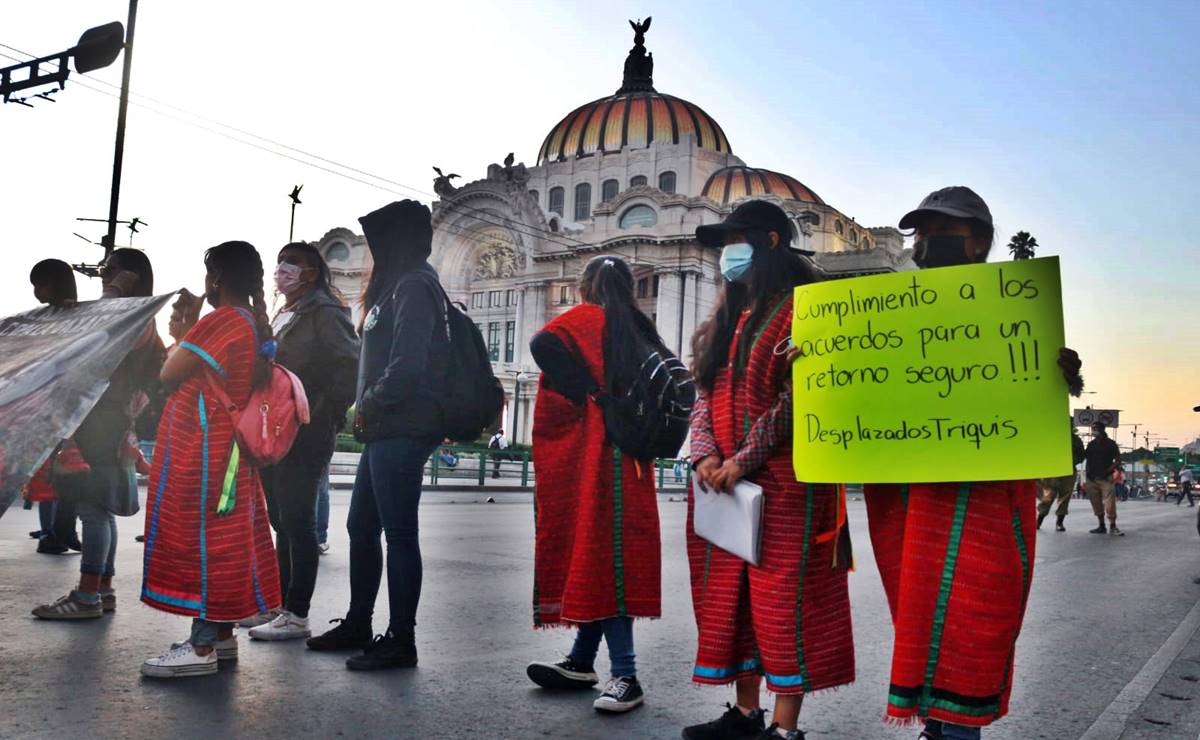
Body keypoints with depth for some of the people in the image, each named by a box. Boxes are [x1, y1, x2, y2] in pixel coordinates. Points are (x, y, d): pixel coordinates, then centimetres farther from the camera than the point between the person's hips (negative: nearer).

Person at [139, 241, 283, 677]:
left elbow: (169, 375, -13)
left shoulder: (222, 320, -16)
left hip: (201, 453, -9)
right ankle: (222, 637, 22)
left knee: (201, 543, -5)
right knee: (224, 544, 13)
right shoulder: (258, 325, 12)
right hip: (229, 450, 9)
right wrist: (188, 333, 14)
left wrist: (182, 331, 1)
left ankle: (201, 648, 1)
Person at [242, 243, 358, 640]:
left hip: (304, 434, -9)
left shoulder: (324, 312, -7)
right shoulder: (283, 316, 20)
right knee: (282, 521, 13)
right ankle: (280, 605, 22)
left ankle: (297, 615, 0)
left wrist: (325, 415, -15)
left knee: (296, 521, -6)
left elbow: (351, 365, -16)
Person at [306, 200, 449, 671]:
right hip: (385, 432, 10)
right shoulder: (396, 286, 20)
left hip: (401, 431, -10)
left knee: (399, 535, -3)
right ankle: (357, 625, 29)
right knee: (361, 527, 16)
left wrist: (370, 404, -11)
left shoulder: (414, 286, -11)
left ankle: (401, 640, 6)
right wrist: (367, 409, 10)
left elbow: (408, 364, -22)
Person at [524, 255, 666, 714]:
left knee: (600, 554, -7)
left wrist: (585, 392, -14)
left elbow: (543, 345, -20)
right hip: (629, 456, 7)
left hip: (594, 455, -7)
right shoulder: (637, 329, 16)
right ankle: (582, 661, 18)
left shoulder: (588, 317, -2)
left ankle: (625, 675, -8)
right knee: (606, 555, 10)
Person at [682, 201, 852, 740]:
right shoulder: (728, 317, 18)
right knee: (731, 598, 11)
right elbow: (705, 393, 12)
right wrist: (705, 454, -4)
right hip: (722, 482, 8)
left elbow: (797, 397, -15)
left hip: (783, 481, -8)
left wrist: (743, 459, -16)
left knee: (782, 599, -4)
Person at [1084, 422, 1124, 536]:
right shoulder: (1091, 444, 15)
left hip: (1106, 478, -5)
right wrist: (1086, 473, 8)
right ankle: (1101, 526, 15)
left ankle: (1112, 526, -7)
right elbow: (1086, 458, 20)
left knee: (1109, 503, -11)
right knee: (1096, 504, 7)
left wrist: (1108, 470, -12)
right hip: (1092, 478, 5)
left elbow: (1118, 460, -1)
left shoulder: (1110, 444, 2)